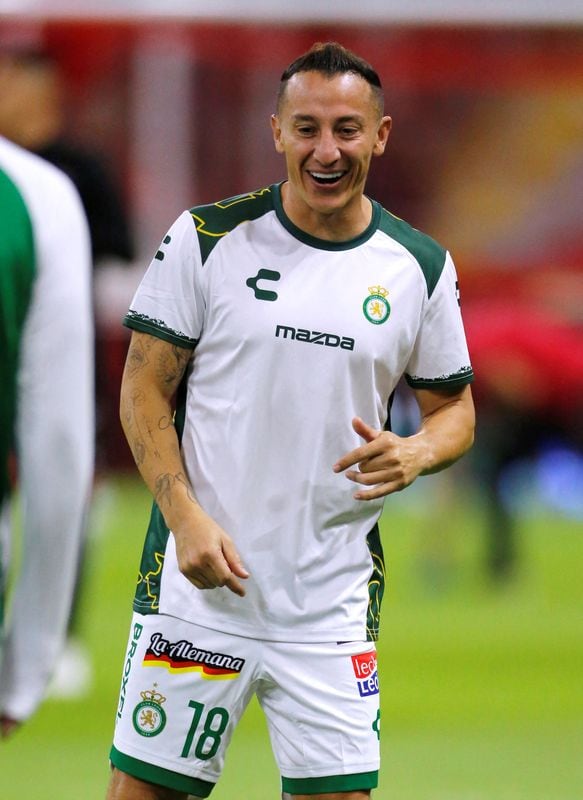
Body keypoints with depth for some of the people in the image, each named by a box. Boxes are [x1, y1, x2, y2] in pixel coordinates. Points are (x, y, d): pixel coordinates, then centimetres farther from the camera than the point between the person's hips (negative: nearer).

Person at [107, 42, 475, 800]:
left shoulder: (420, 267, 5)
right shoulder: (207, 237, -2)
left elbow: (455, 409, 14)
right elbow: (144, 390, 0)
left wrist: (415, 453, -10)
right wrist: (186, 518, -13)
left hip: (333, 601, 2)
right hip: (198, 587, -2)